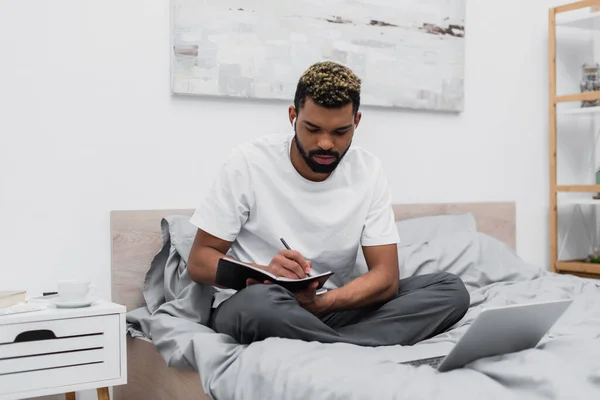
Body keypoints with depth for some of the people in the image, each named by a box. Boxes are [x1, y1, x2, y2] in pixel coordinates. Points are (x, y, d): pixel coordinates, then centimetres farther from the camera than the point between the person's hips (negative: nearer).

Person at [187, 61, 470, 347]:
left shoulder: (369, 171, -3)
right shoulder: (247, 163, -10)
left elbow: (386, 276, -7)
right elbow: (198, 261, -7)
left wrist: (319, 303, -26)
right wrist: (264, 274, -29)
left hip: (334, 307, 4)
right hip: (247, 306, -3)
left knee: (451, 289, -14)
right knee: (261, 300, -40)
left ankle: (322, 349, -24)